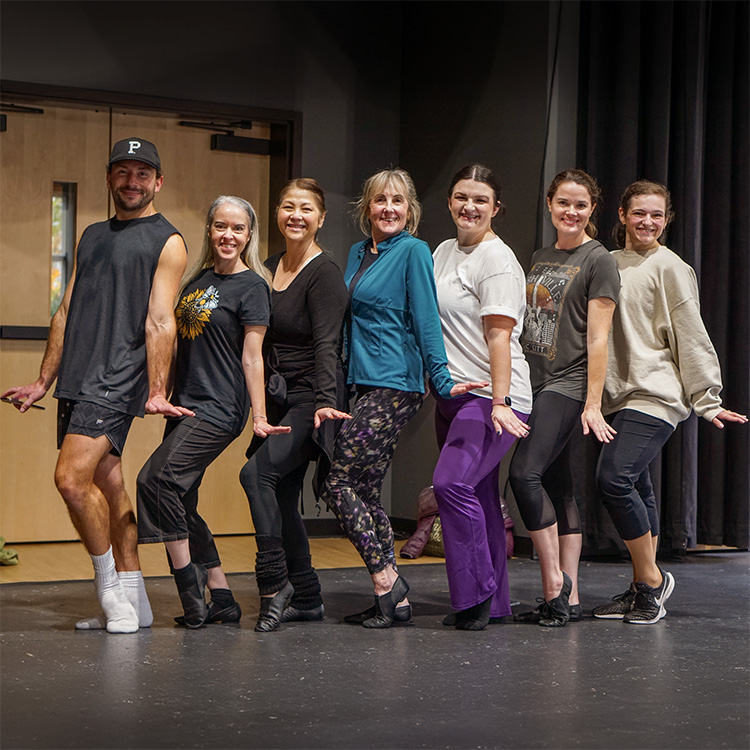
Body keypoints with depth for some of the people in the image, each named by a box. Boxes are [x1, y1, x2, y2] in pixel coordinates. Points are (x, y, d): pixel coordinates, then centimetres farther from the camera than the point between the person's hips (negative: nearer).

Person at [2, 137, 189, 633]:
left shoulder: (167, 241, 0)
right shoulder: (93, 236, 21)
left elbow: (159, 322, -9)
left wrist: (157, 391, -18)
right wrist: (44, 382, 18)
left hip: (117, 381, -7)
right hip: (76, 381, 7)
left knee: (72, 479, -18)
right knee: (107, 486, 8)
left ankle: (110, 586, -2)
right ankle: (131, 601, 14)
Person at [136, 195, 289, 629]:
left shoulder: (251, 286, -5)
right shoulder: (199, 278, 16)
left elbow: (252, 358, -9)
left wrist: (260, 418, -14)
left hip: (220, 409, -8)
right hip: (187, 404, 8)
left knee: (157, 478, -20)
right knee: (181, 503, 5)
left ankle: (191, 590, -13)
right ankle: (221, 600, 13)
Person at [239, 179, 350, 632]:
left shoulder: (325, 275, -11)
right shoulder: (270, 268, 12)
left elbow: (326, 345, -22)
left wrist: (325, 401, -34)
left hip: (311, 400, -8)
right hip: (279, 399, 8)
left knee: (257, 472, -23)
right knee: (281, 494, 7)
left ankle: (274, 582, -13)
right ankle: (306, 599, 18)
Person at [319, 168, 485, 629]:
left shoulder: (413, 251, -6)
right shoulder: (359, 253, 17)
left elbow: (426, 320, -11)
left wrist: (442, 380, -14)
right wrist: (339, 387, 22)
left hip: (396, 385, -8)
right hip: (366, 384, 8)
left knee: (340, 482, -11)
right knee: (366, 491, 6)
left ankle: (387, 582, -4)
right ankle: (394, 600, 11)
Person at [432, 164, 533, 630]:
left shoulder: (498, 260, -10)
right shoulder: (444, 252, 16)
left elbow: (499, 335, -17)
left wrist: (499, 402, -23)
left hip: (490, 396, -8)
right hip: (452, 394, 8)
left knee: (453, 482, -19)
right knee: (478, 494, 7)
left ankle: (477, 592, -10)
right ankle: (494, 603, 12)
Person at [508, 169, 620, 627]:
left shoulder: (598, 260, -3)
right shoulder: (541, 259, 18)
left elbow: (597, 338, -9)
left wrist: (593, 404, -13)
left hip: (569, 384, -7)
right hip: (535, 384, 7)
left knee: (526, 473, -20)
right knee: (558, 489, 6)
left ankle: (555, 584, -13)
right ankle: (568, 599, 9)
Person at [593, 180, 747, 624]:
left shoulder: (670, 268, -3)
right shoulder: (608, 264, 14)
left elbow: (692, 338, -5)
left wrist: (707, 400, -6)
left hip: (655, 395, -6)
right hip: (618, 395, 6)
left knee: (615, 478, -19)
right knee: (636, 489, 9)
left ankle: (652, 579, -5)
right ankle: (642, 589, 16)